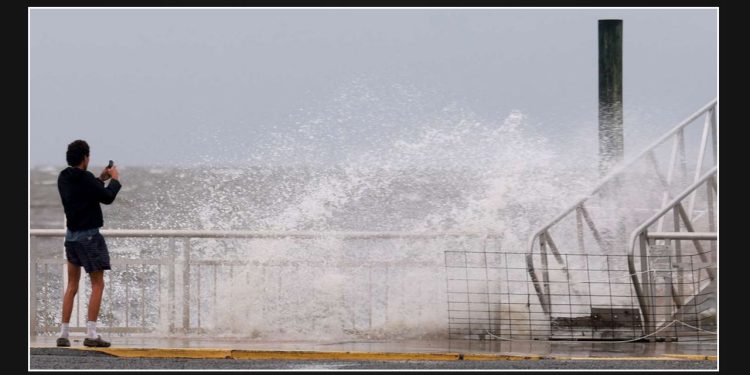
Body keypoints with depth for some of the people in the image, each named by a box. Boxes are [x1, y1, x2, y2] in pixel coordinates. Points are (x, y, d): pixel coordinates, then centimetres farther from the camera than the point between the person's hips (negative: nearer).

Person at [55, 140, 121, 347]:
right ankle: (91, 333, -10)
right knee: (97, 284, -2)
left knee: (72, 285, 12)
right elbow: (107, 197, -13)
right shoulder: (85, 178, -17)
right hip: (89, 235, -7)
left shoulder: (64, 178, 6)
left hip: (71, 235, 7)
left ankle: (64, 333, 8)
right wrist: (115, 180, 2)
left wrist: (101, 179, 21)